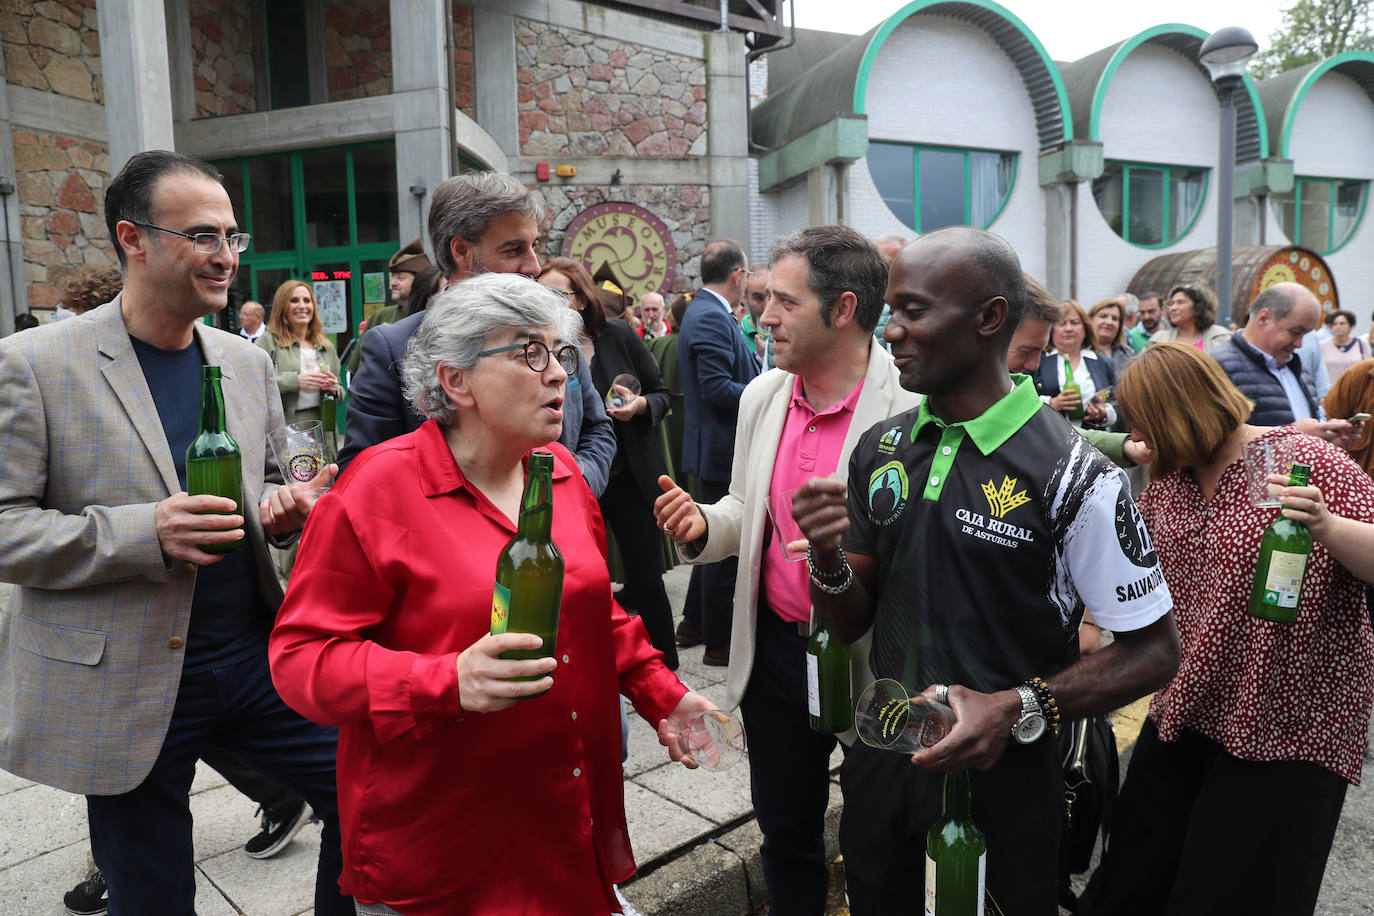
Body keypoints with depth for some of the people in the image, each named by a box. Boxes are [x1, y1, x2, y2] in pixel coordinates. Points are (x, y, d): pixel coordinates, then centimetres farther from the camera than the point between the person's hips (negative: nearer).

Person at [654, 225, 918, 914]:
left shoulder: (912, 408, -19)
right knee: (785, 832, 23)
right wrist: (704, 524, -8)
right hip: (776, 646, 5)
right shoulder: (762, 396, 1)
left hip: (873, 660, -5)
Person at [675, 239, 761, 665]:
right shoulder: (711, 318, -18)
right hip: (723, 449, -11)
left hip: (715, 448, 11)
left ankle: (694, 622, 33)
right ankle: (718, 641, 12)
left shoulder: (704, 311, 14)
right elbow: (717, 388, -25)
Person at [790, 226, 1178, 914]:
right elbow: (850, 624, 4)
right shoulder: (880, 449, -2)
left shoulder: (1071, 475, -18)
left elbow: (1154, 651, -12)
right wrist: (827, 555, -18)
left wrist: (1015, 710, -25)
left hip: (1007, 775, -4)